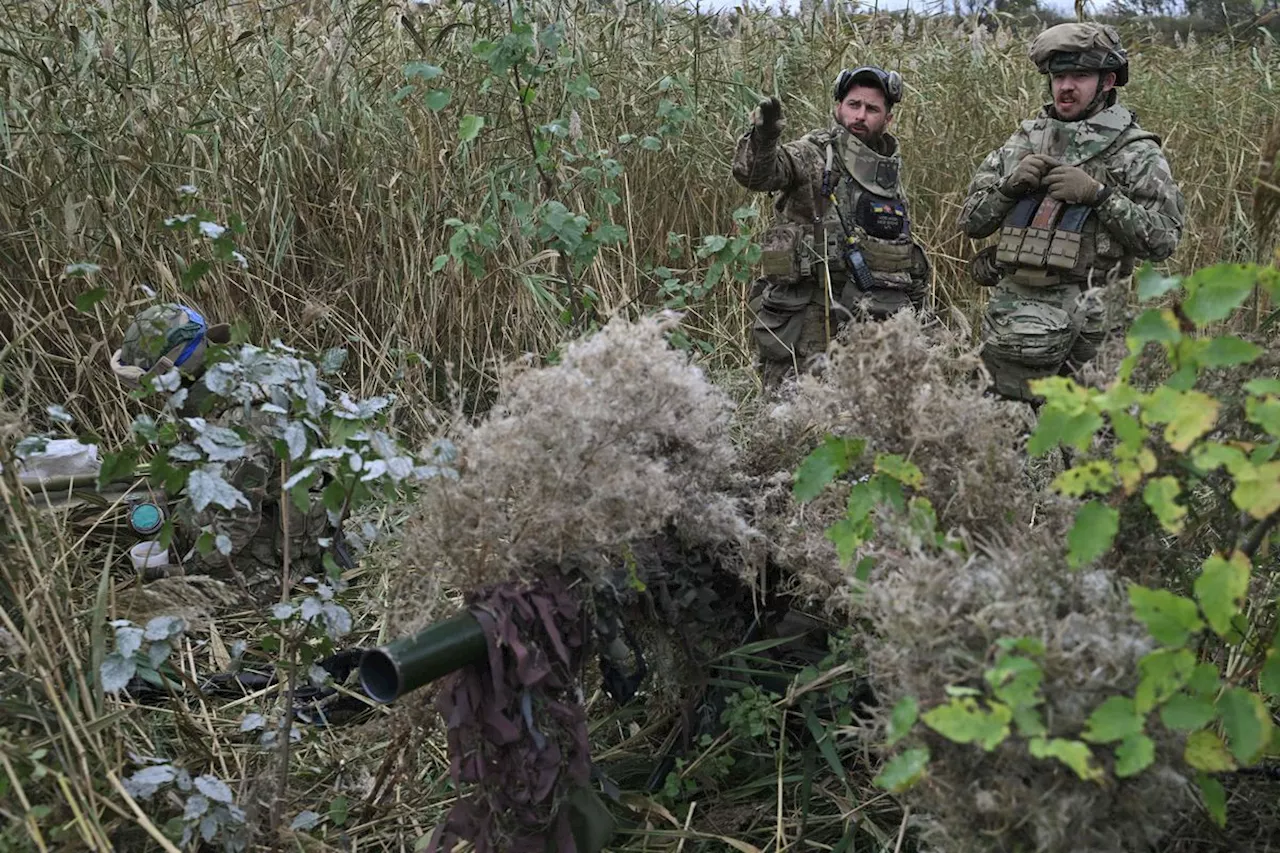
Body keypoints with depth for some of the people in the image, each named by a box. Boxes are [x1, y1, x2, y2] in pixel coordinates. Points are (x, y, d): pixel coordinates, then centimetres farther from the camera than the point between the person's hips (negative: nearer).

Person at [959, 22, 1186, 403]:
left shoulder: (1135, 151, 1)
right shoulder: (1025, 140, 13)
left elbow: (1164, 238, -8)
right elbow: (971, 220, 13)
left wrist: (1098, 194, -15)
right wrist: (1011, 184, -5)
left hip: (1081, 319, -4)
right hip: (1009, 312, 4)